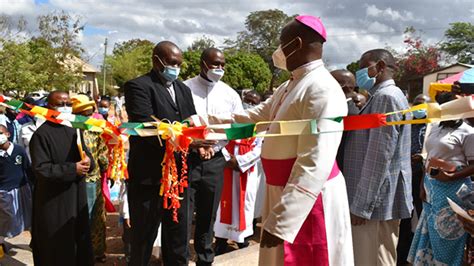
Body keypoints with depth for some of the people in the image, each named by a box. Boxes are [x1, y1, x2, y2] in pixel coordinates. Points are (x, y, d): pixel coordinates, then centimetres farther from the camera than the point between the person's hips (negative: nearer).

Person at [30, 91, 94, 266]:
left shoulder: (74, 130, 10)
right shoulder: (41, 134, -12)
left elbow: (86, 154, 16)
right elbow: (41, 169, -19)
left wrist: (88, 162, -8)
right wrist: (73, 169, -19)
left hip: (77, 197, 6)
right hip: (54, 202, -6)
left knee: (81, 243, 13)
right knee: (58, 250, 4)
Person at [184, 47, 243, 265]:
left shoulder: (230, 94, 6)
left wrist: (213, 145, -6)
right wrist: (195, 145, -13)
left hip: (215, 161, 3)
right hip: (187, 158, -3)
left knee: (208, 215, 13)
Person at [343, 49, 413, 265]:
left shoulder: (385, 97, -15)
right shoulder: (384, 96, 19)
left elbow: (379, 156, -22)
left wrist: (361, 205, -21)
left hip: (376, 201, -10)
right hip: (380, 199, 10)